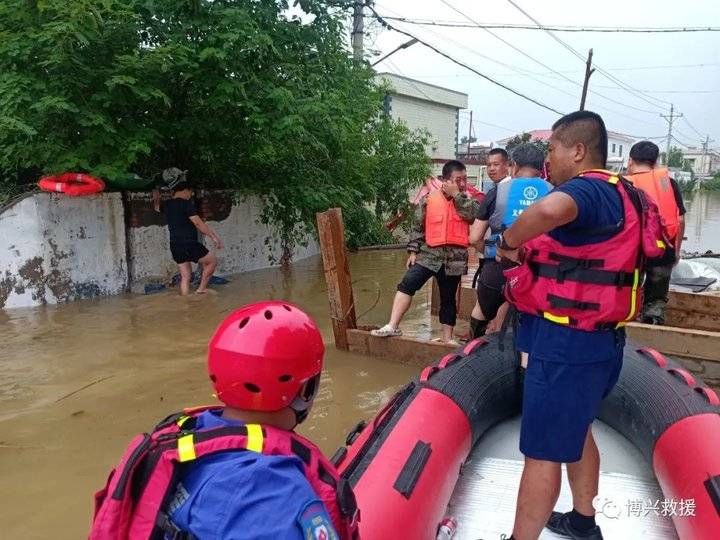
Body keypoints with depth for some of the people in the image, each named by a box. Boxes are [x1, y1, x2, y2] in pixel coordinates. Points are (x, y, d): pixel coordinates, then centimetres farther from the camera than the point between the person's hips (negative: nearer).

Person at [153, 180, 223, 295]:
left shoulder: (167, 205, 11)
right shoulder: (186, 204, -11)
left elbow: (157, 207, 36)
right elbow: (198, 223, -17)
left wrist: (156, 198, 55)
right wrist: (214, 236, -15)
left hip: (175, 247, 7)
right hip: (189, 245, -7)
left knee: (185, 277, 12)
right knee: (213, 260, 10)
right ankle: (201, 289, 7)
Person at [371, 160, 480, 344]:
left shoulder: (468, 199, 5)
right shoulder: (429, 199, 1)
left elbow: (475, 214, -17)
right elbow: (418, 226, 5)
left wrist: (457, 194, -12)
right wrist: (413, 250, 0)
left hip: (454, 258, 1)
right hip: (429, 254, -1)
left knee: (448, 298, 12)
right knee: (407, 284, -18)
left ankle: (447, 338, 24)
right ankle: (393, 326, -15)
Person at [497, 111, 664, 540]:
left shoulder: (588, 189, -19)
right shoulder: (614, 194, 13)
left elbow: (550, 210, -43)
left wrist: (510, 241, -25)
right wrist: (532, 250, 9)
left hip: (567, 343, -11)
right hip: (592, 339, 11)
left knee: (542, 452, 0)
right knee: (575, 431, 25)